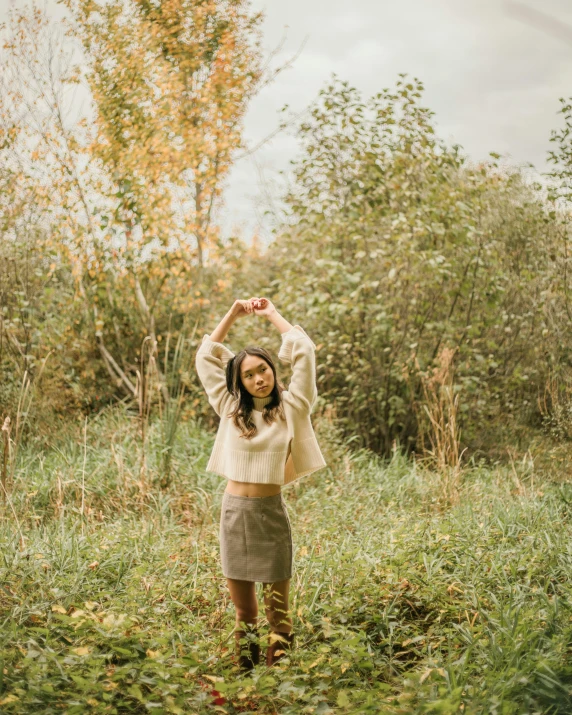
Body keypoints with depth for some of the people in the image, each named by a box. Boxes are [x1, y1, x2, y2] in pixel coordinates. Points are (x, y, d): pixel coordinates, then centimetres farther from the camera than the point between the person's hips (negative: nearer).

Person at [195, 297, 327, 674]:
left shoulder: (289, 409, 0)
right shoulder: (230, 409, 6)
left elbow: (304, 350, -4)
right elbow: (206, 357, 11)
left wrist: (272, 313, 6)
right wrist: (233, 314, 11)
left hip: (272, 513, -2)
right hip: (234, 511, 2)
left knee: (277, 610, 2)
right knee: (243, 609, 10)